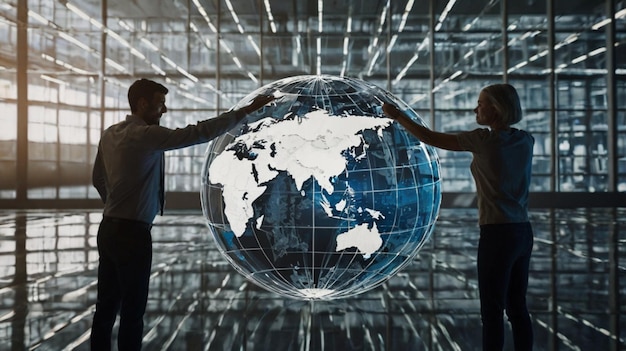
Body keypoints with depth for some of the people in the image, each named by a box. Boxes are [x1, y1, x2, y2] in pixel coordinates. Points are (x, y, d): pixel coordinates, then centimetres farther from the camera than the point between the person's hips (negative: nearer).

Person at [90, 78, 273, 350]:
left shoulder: (109, 134, 10)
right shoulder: (147, 135, -16)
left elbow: (98, 178, 20)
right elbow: (198, 133, -22)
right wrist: (246, 111, -20)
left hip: (109, 229, 9)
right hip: (132, 233, -9)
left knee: (106, 307, 14)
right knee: (132, 312, 0)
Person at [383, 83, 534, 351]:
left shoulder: (485, 139, -12)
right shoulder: (525, 140, 6)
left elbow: (430, 138, -8)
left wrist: (397, 116, 3)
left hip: (498, 234, -7)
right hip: (523, 232, 7)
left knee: (492, 312, -1)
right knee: (517, 308, 12)